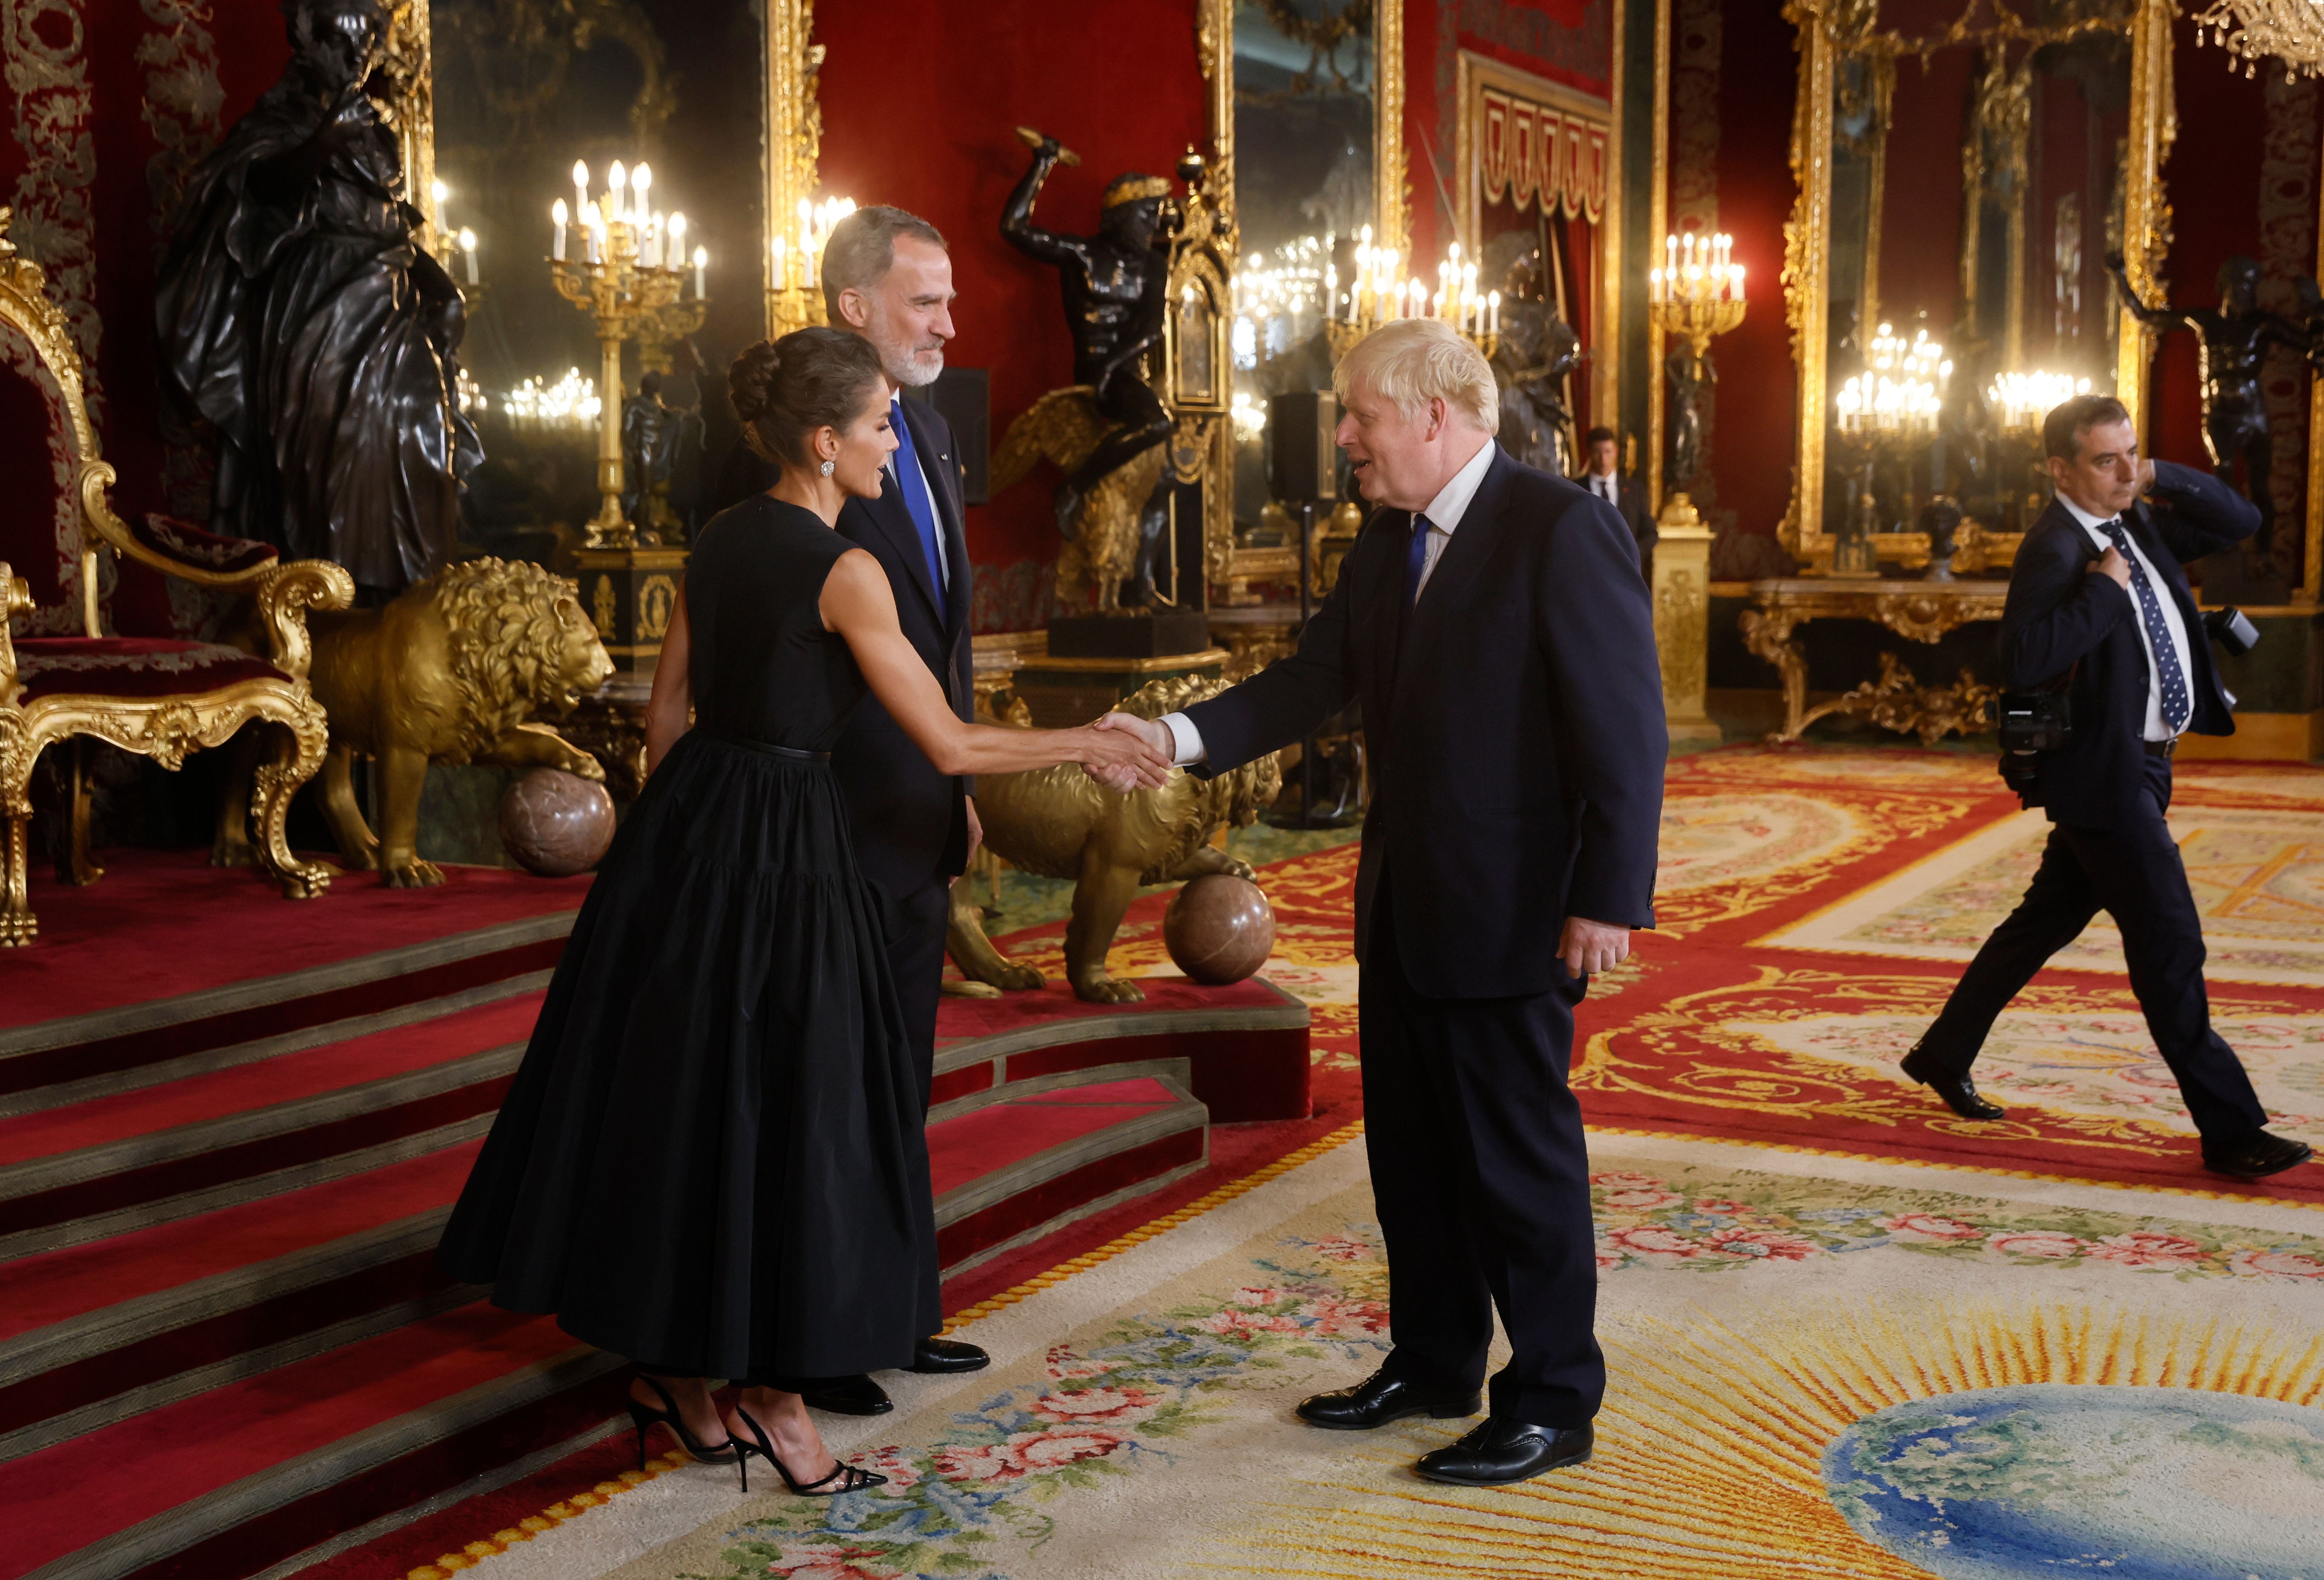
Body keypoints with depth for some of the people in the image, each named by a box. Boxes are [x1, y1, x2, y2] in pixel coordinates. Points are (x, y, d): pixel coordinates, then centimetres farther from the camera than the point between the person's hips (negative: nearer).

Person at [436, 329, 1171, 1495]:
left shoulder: (718, 541, 8)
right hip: (780, 852, -8)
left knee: (671, 1093, 14)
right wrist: (1086, 744, -2)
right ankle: (772, 1396, 13)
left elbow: (665, 715, 13)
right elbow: (950, 746, -14)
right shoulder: (843, 571, -15)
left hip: (682, 830, 8)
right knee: (779, 1113, 2)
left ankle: (671, 1360, 27)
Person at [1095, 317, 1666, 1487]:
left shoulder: (1561, 529, -15)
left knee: (1519, 1155, 2)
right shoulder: (1385, 545, 10)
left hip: (1512, 911, -8)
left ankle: (1552, 1404, 17)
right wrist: (1177, 736, -6)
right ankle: (1433, 1364, 33)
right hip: (1402, 907, 8)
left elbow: (1626, 726, -18)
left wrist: (1608, 899, -20)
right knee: (1410, 1149, 17)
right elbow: (1313, 681, 7)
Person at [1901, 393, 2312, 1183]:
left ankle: (1944, 1054, 31)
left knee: (2047, 921, 18)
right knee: (2169, 939, -6)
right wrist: (2104, 588, -24)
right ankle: (2229, 1130, 0)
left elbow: (2241, 520, 14)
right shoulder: (2053, 548, -17)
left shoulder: (2139, 526, 10)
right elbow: (2023, 659, -29)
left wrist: (2163, 478, 0)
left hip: (2143, 766, 10)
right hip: (2104, 771, -10)